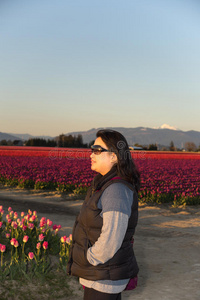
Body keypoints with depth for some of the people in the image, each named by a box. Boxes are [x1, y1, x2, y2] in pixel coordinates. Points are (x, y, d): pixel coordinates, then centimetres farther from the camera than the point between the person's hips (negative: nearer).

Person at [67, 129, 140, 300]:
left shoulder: (117, 191, -26)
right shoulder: (108, 185, 5)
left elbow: (109, 241, -29)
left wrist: (88, 261, -13)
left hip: (104, 277, -9)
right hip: (103, 273, 9)